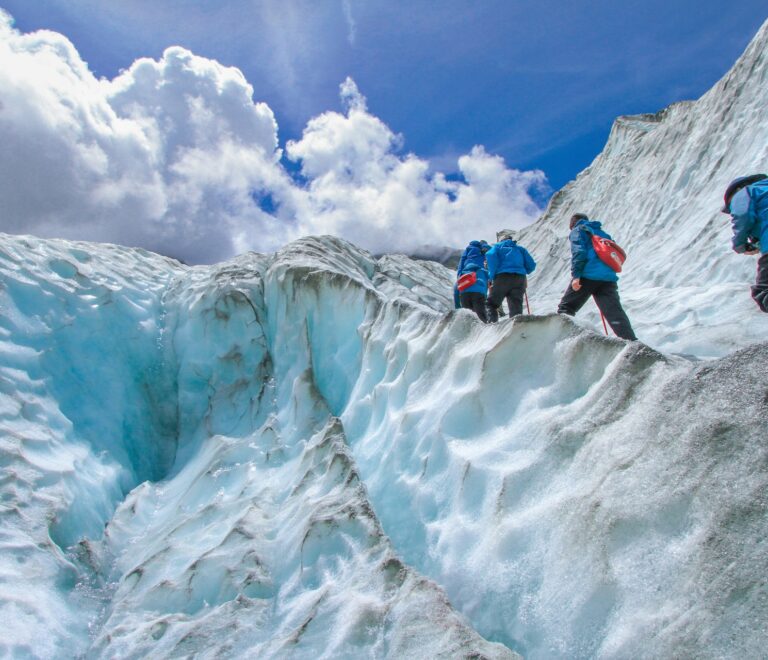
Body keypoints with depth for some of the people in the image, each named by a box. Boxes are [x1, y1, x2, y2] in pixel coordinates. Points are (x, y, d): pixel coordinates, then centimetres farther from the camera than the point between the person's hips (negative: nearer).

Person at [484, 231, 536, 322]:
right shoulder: (520, 249, 27)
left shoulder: (498, 246, 19)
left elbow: (490, 255, -5)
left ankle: (492, 323, -14)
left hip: (502, 278, -2)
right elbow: (531, 265, 16)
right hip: (519, 279, 3)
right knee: (516, 307, 0)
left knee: (492, 304, 5)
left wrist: (492, 275, -3)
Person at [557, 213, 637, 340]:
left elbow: (578, 252, -7)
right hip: (608, 278, 5)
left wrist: (576, 275, -14)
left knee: (566, 308, 6)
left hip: (588, 276, -5)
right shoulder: (601, 233, 31)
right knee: (615, 313, -2)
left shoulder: (578, 231, 11)